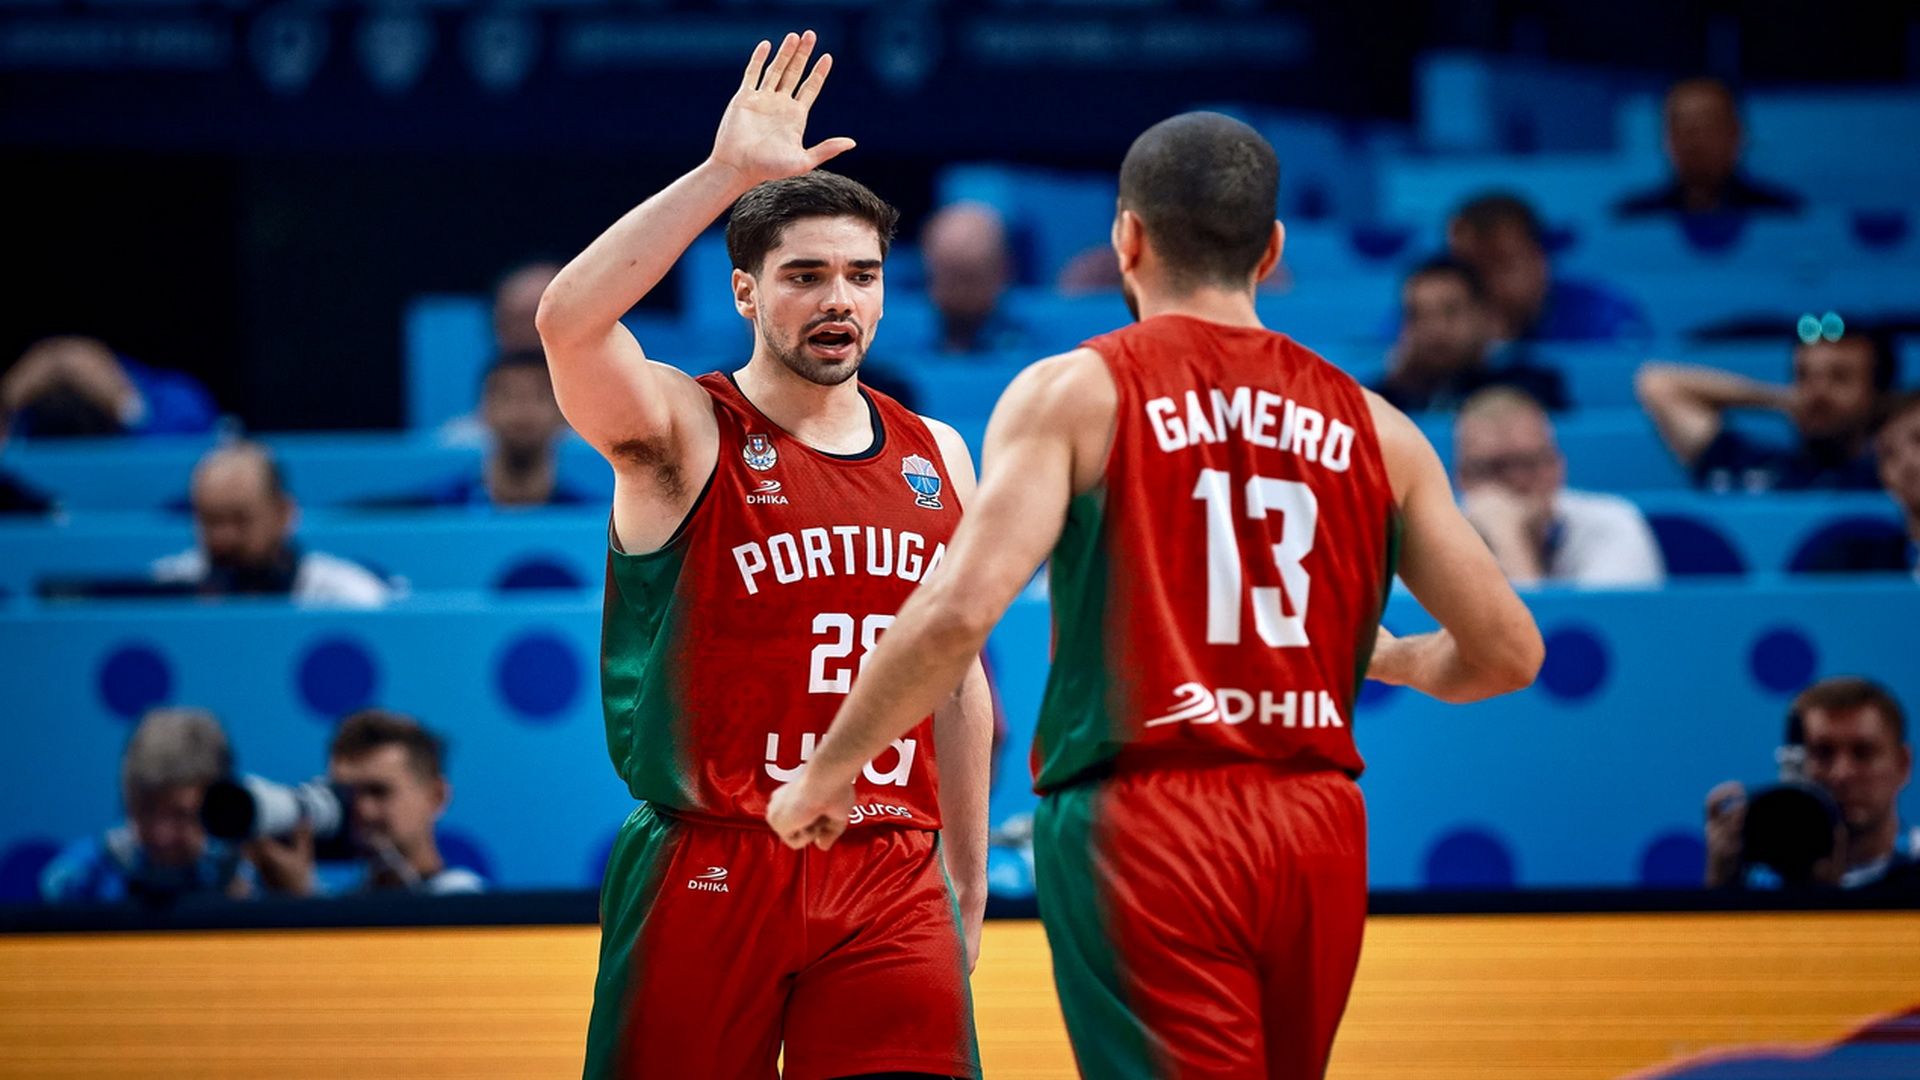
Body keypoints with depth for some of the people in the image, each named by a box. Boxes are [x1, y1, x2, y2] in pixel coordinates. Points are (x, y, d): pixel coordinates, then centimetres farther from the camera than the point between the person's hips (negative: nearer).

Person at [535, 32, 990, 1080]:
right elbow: (569, 321, -24)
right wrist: (726, 172, -26)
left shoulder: (935, 458, 13)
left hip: (892, 880, 4)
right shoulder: (683, 434, -2)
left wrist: (967, 890, 19)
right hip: (712, 875, -4)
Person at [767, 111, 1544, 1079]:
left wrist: (826, 771, -2)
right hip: (1319, 830, 4)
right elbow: (1507, 651, 12)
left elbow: (960, 610, -14)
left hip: (1141, 826, -4)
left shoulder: (1074, 394, -1)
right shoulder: (1370, 428, 11)